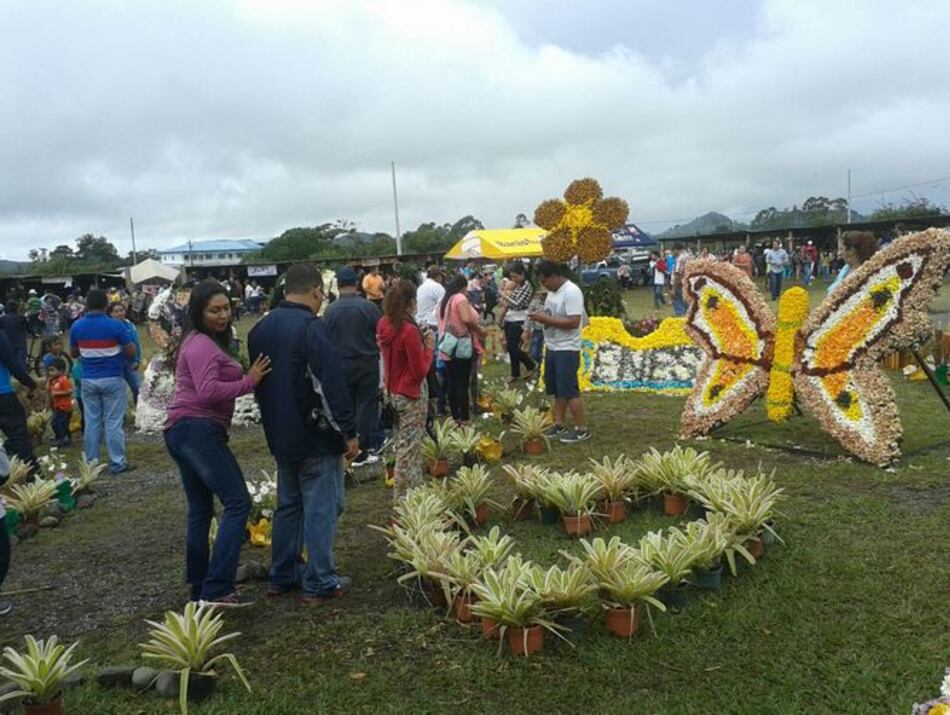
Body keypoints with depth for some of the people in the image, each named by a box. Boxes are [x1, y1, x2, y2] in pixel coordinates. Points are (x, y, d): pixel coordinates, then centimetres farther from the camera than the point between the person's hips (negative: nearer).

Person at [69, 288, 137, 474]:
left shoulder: (77, 326, -1)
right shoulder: (115, 325, -12)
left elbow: (73, 353, 10)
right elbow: (132, 352, -9)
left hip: (88, 380, 3)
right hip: (113, 379, -3)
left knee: (92, 422, 10)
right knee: (113, 422, 1)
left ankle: (91, 463, 15)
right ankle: (117, 463, 4)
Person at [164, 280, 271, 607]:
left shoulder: (199, 342, 22)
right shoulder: (202, 345, -11)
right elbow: (209, 391, -22)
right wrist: (249, 381, -16)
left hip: (181, 432, 11)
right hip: (199, 430, -11)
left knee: (200, 510, 14)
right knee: (237, 502, -13)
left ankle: (200, 587, 20)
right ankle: (217, 588, -15)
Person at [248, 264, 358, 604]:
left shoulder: (261, 328, 8)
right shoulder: (311, 327, -18)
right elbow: (332, 385, -23)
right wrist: (349, 432, -17)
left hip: (281, 435, 8)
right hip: (316, 436, -8)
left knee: (288, 505, 19)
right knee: (321, 509, 1)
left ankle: (282, 576, 26)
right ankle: (319, 584, 7)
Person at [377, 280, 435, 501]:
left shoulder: (384, 325, 0)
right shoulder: (410, 330, -24)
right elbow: (420, 371, -19)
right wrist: (429, 346, -8)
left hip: (393, 391, 8)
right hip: (412, 395, -8)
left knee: (403, 445, 20)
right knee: (409, 448, 3)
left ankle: (416, 487, 35)